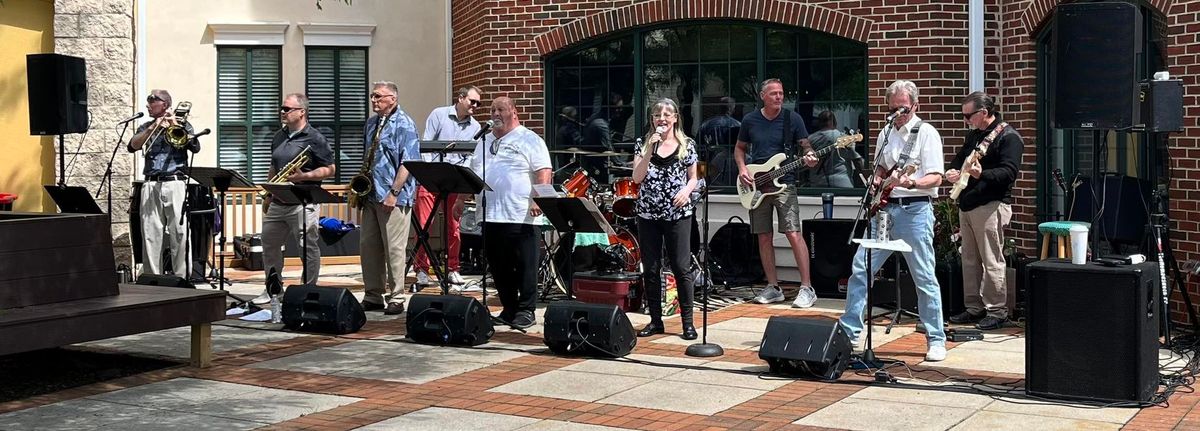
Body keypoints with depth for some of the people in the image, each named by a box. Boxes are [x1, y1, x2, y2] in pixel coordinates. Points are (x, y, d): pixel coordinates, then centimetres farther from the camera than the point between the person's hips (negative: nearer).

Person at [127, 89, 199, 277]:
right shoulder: (146, 127, 21)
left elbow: (195, 147, -5)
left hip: (175, 183, -3)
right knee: (150, 236, -1)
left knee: (179, 234, -9)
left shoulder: (182, 124, 12)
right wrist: (153, 128, -4)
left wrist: (176, 126, -5)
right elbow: (132, 146, 3)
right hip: (151, 185, 3)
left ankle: (181, 277, -7)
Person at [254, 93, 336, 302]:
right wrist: (267, 195, 20)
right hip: (277, 203, 8)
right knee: (269, 245, 11)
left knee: (308, 249, -2)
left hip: (303, 203, -7)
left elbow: (329, 169, -9)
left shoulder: (314, 138, -7)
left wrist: (303, 176, -19)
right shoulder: (279, 137, 15)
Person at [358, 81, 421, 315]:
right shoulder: (371, 123, 16)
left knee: (394, 249, -4)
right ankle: (373, 296, 17)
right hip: (370, 195, 8)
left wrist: (394, 192, -20)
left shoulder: (404, 124, -8)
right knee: (368, 246, 9)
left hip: (393, 197, -8)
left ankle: (396, 298, 3)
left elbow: (408, 163, -14)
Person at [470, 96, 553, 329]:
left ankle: (526, 311, 4)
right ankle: (509, 309, 19)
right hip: (489, 216, 7)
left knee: (525, 266, -3)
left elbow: (544, 173, -11)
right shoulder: (485, 141, 20)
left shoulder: (530, 140, -1)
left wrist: (538, 199, -23)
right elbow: (472, 173, 26)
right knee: (498, 266, 9)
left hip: (522, 217, -7)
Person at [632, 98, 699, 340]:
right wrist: (650, 148, -12)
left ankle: (687, 322, 3)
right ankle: (655, 320, 16)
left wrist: (686, 190, -10)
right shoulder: (644, 144, 7)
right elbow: (637, 178, -5)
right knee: (650, 269, 5)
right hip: (648, 214, 2)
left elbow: (693, 179, 11)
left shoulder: (687, 145, 4)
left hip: (678, 214, -2)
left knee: (681, 268, -5)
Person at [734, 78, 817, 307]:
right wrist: (742, 169, 0)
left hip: (784, 183, -3)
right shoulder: (750, 120, 6)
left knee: (794, 234, -12)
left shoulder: (793, 119, -1)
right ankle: (773, 287, 17)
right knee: (764, 237, 7)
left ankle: (807, 288, -8)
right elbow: (739, 148, 17)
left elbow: (805, 146, 2)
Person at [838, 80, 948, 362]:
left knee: (924, 277, -4)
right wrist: (877, 180, 4)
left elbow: (936, 177, -10)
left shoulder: (926, 133, -4)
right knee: (860, 268, 2)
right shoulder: (886, 133, 16)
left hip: (915, 209, -6)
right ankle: (850, 331, 10)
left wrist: (912, 183, -28)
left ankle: (936, 340, 5)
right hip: (885, 208, 6)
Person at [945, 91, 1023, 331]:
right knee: (969, 260, 11)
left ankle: (997, 311, 0)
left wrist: (981, 174, -34)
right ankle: (974, 308, 19)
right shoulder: (973, 135, 18)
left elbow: (1009, 172, -18)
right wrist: (953, 171, 7)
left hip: (991, 206, -9)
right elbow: (959, 158, 30)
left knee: (992, 262, -6)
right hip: (967, 204, 9)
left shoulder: (1008, 137, -9)